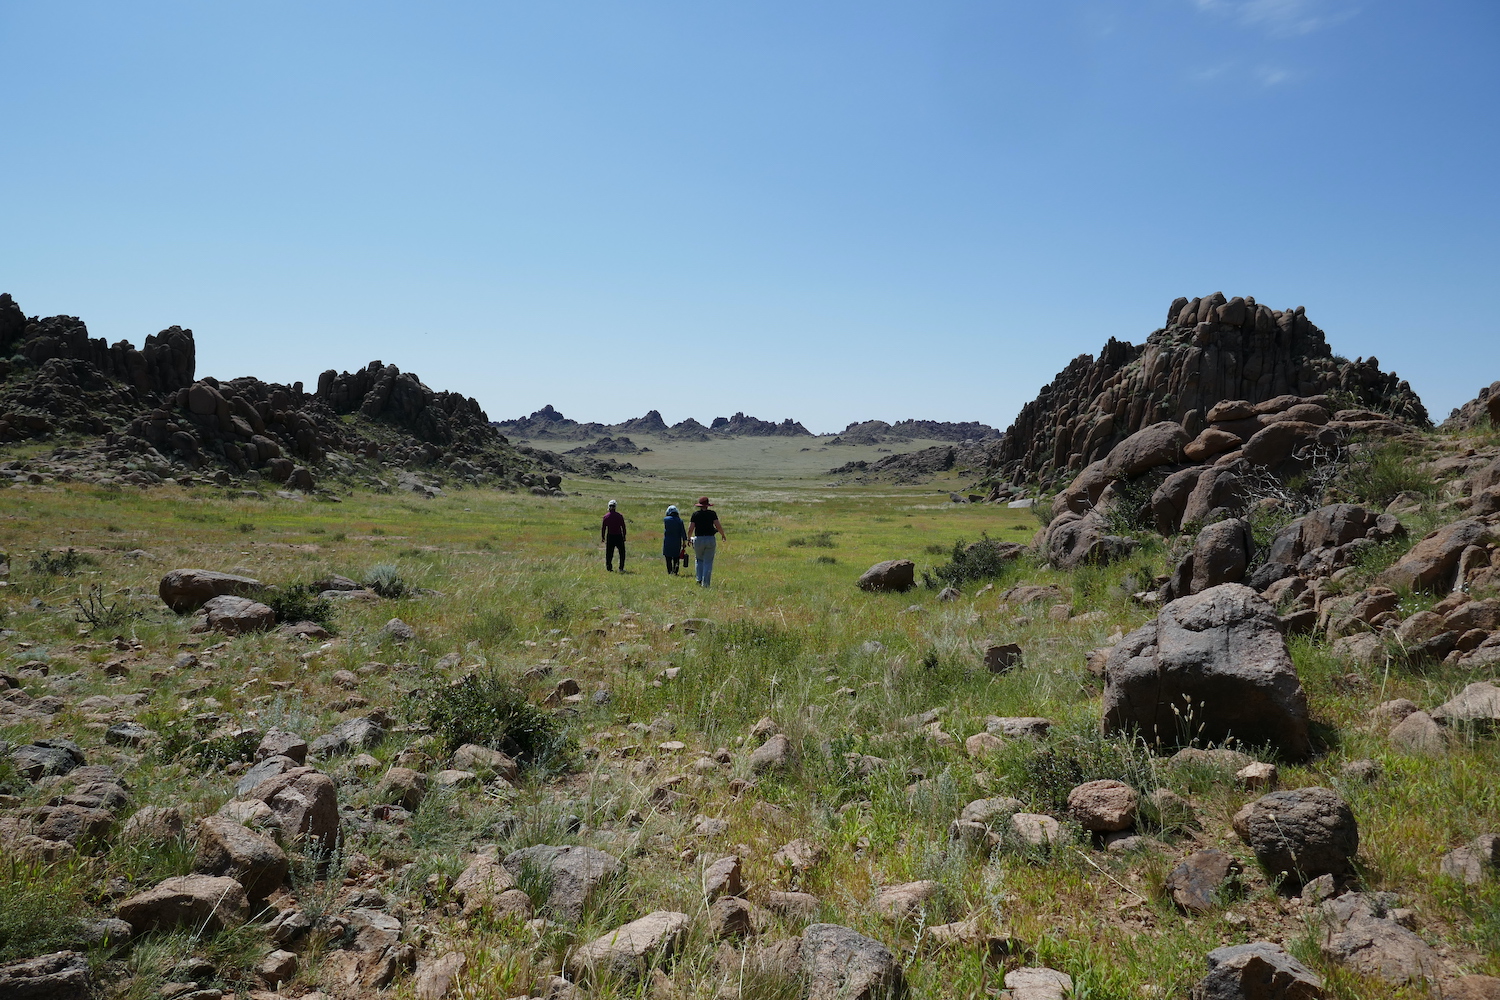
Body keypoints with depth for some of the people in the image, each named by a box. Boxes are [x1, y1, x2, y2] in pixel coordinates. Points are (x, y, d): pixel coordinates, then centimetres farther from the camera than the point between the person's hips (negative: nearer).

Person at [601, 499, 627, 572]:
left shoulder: (606, 516, -2)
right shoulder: (620, 516, -4)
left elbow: (603, 528, 0)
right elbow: (623, 527, -1)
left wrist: (602, 537, 9)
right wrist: (624, 536, 7)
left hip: (610, 536, 1)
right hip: (618, 536, -1)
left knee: (609, 553, 8)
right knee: (622, 553, 10)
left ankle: (609, 568, 7)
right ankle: (621, 568, 6)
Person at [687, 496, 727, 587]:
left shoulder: (695, 514, 0)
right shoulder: (712, 513, -1)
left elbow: (690, 529, -3)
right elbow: (718, 526, -7)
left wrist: (689, 538, 15)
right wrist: (723, 535, 10)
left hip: (698, 539, 1)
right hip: (710, 539, 0)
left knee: (699, 560, 20)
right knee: (708, 562, 6)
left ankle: (699, 579, 8)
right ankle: (705, 583, 2)